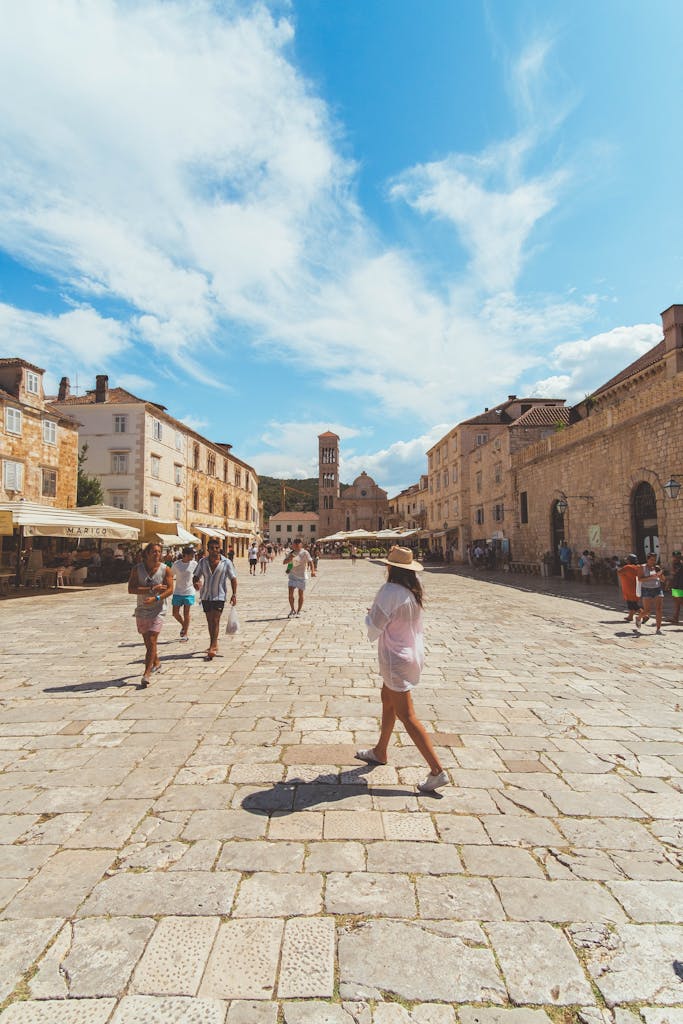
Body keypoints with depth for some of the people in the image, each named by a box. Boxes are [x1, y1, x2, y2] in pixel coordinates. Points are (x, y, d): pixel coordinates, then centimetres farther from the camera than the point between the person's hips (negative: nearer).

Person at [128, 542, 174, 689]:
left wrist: (156, 598, -27)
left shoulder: (165, 569, -6)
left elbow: (170, 589, -11)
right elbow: (131, 589, -13)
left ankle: (146, 675, -11)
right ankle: (156, 663, 41)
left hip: (157, 610, -3)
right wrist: (152, 589, -21)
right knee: (147, 641, 17)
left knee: (151, 641, -12)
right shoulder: (137, 568, -4)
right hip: (141, 610, 3)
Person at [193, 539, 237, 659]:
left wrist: (234, 594, -5)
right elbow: (196, 576, 9)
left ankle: (213, 647, -8)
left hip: (219, 596, -4)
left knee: (215, 621, -10)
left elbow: (233, 578, 1)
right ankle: (214, 645, 26)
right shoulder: (202, 562, 3)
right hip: (206, 596, 4)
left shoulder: (226, 562, -4)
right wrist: (196, 583, -15)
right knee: (210, 621, 13)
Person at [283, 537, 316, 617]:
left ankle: (298, 611, 19)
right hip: (292, 575, 2)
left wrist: (312, 571, -27)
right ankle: (292, 610, 8)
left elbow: (310, 562, -12)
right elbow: (284, 562, 0)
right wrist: (290, 558, -19)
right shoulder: (290, 553, 3)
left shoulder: (304, 553, -5)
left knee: (301, 594, 5)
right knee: (290, 593, -8)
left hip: (302, 575, -2)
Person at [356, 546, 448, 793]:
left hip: (396, 659, -9)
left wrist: (369, 616, 1)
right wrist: (379, 615, 9)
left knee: (406, 715, 0)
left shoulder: (389, 592, -23)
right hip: (413, 653, 9)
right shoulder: (413, 591, 1)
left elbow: (374, 630, -18)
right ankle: (379, 752, 40)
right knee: (387, 700, 24)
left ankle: (437, 771, 3)